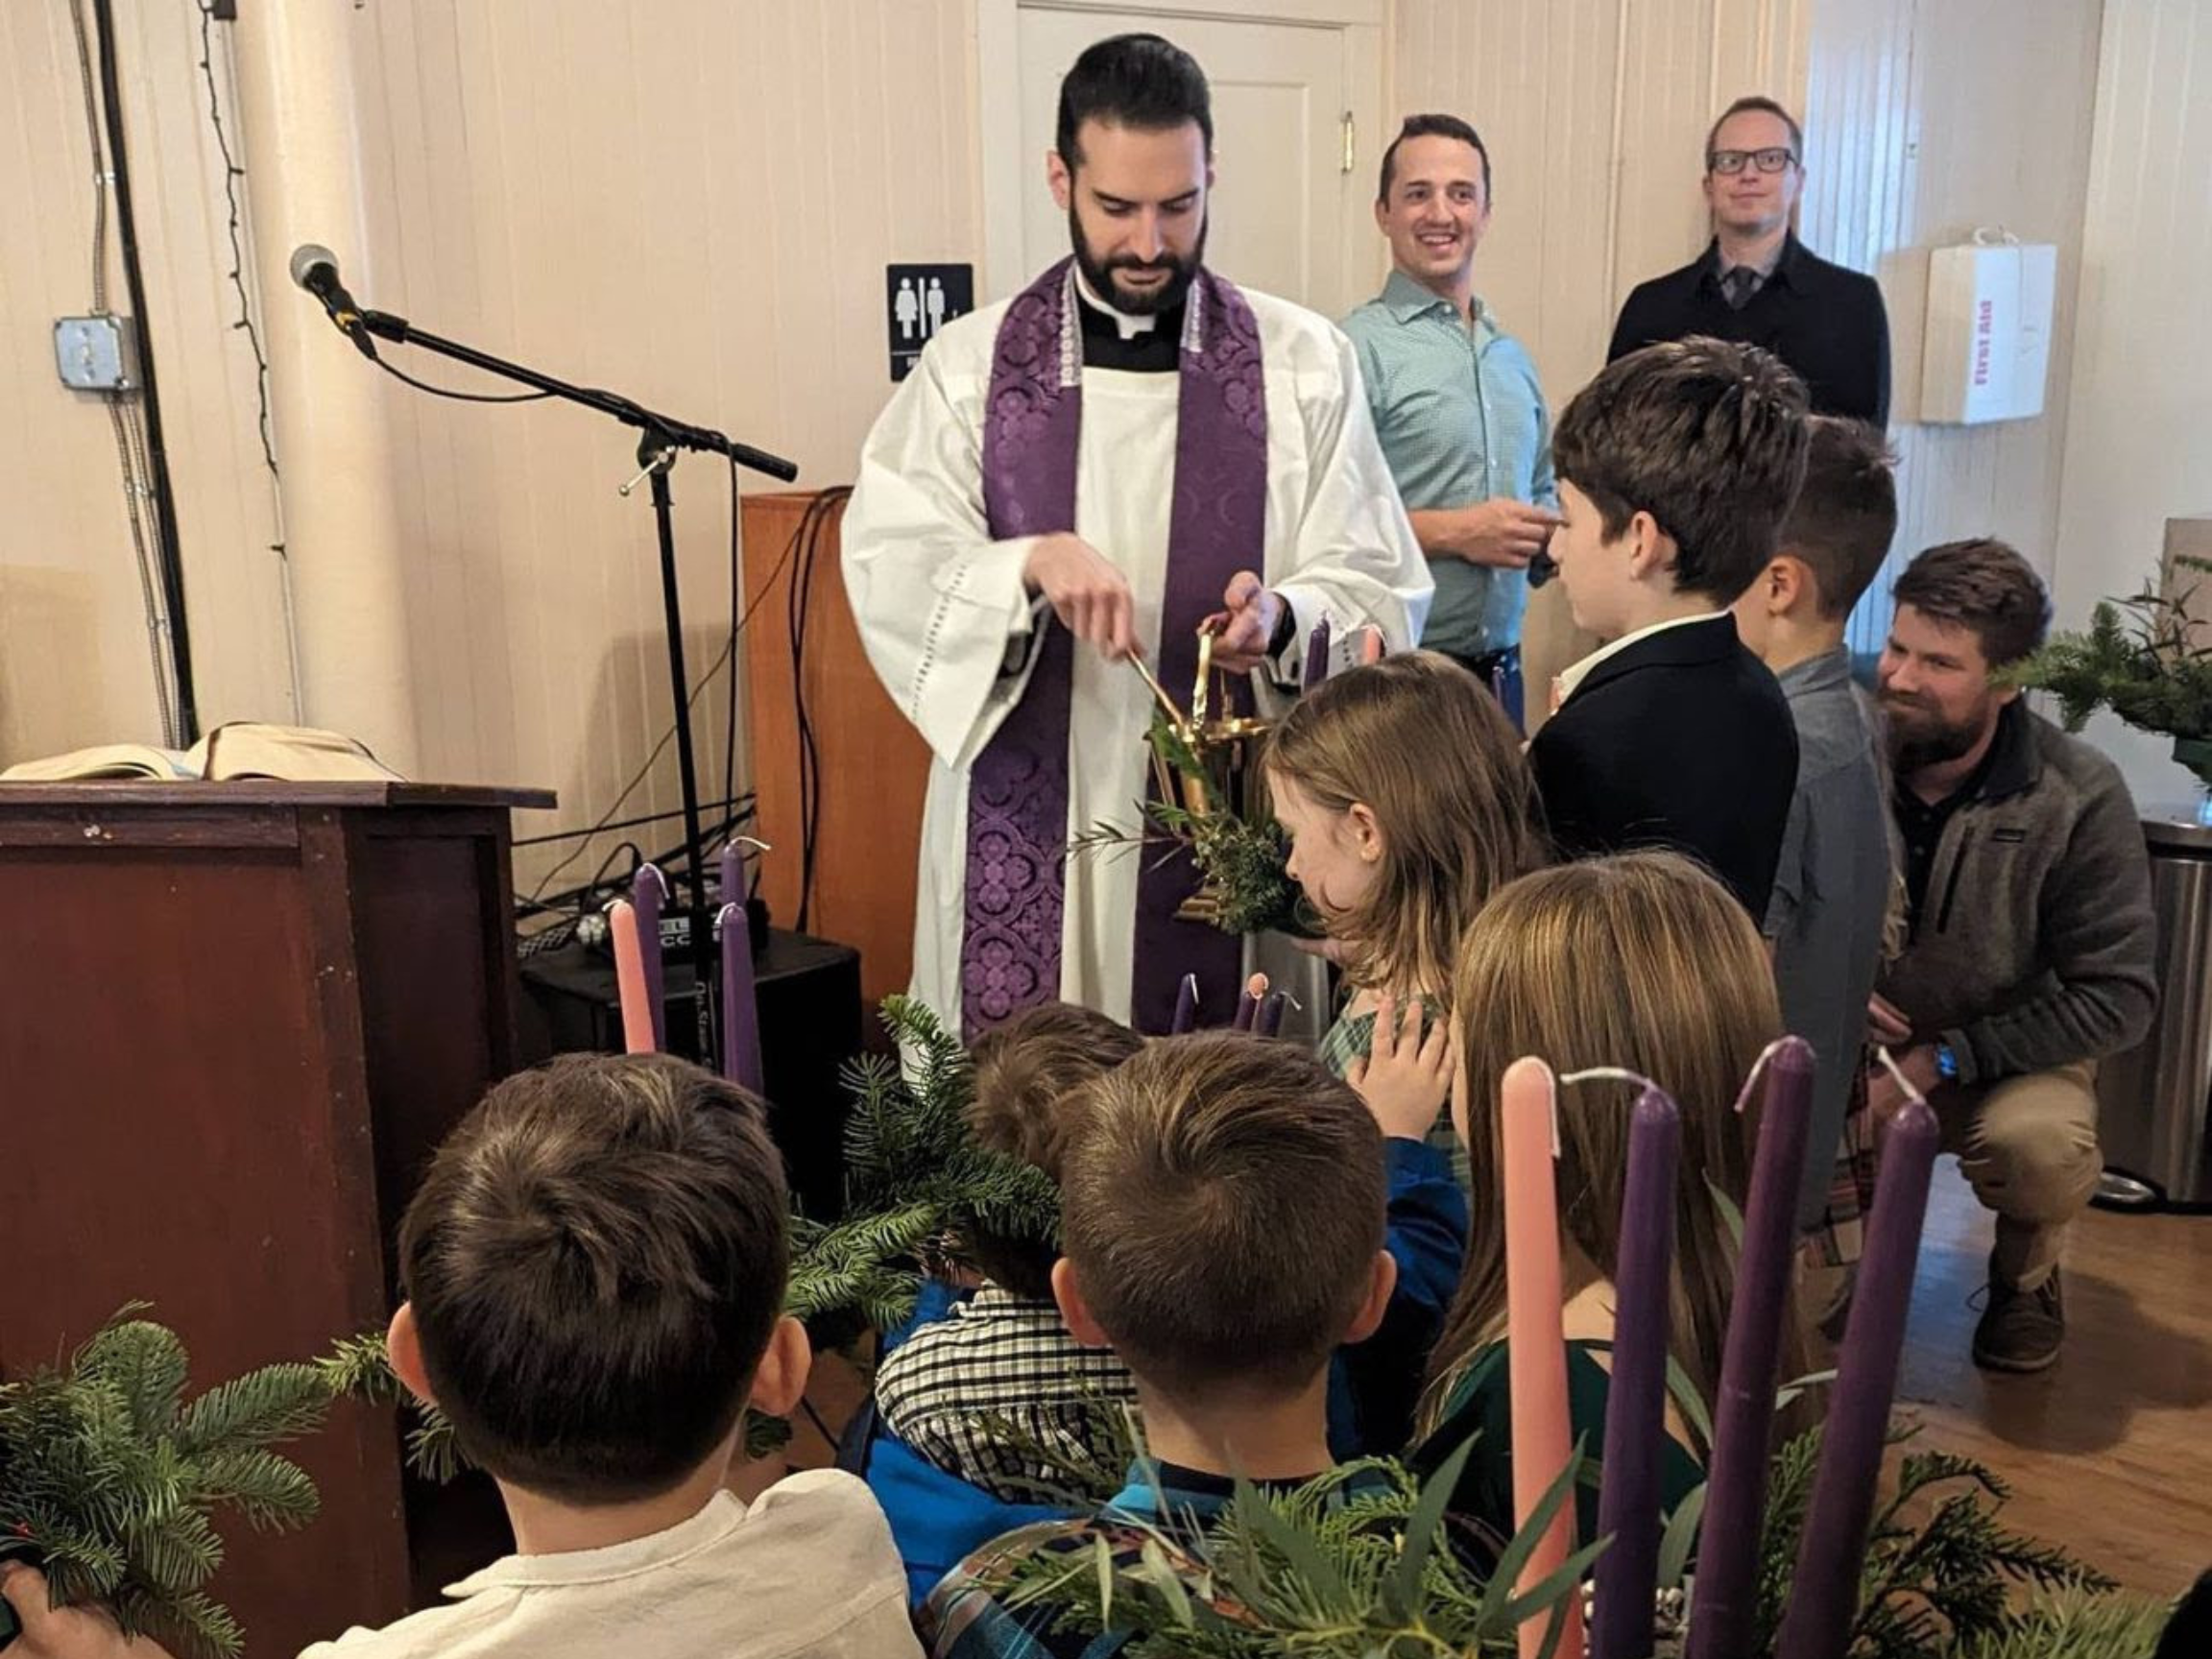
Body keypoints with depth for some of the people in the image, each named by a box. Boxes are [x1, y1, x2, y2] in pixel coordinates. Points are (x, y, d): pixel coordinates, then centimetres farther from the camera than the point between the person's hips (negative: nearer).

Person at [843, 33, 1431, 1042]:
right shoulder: (968, 363, 3)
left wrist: (1285, 614, -21)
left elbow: (1383, 591, 0)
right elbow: (886, 569, -4)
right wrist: (1029, 563, -21)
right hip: (1023, 826, 1)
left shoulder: (1305, 363, 2)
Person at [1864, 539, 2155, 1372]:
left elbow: (2117, 994, -15)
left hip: (2009, 1054, -1)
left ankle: (2026, 1273, 5)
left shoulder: (2079, 798, -18)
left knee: (2034, 1141, -35)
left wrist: (1945, 1060, -22)